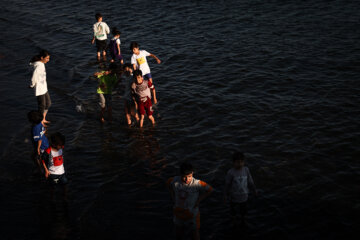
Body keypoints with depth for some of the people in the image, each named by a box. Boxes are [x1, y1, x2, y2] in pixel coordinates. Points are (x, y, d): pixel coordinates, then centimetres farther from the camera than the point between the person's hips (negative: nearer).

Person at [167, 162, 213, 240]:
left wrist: (198, 201, -14)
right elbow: (168, 184, 6)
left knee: (195, 232, 14)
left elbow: (209, 189, -15)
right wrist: (173, 197, 1)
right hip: (178, 212, 3)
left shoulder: (197, 183, -27)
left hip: (192, 214, -3)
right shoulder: (175, 181, -17)